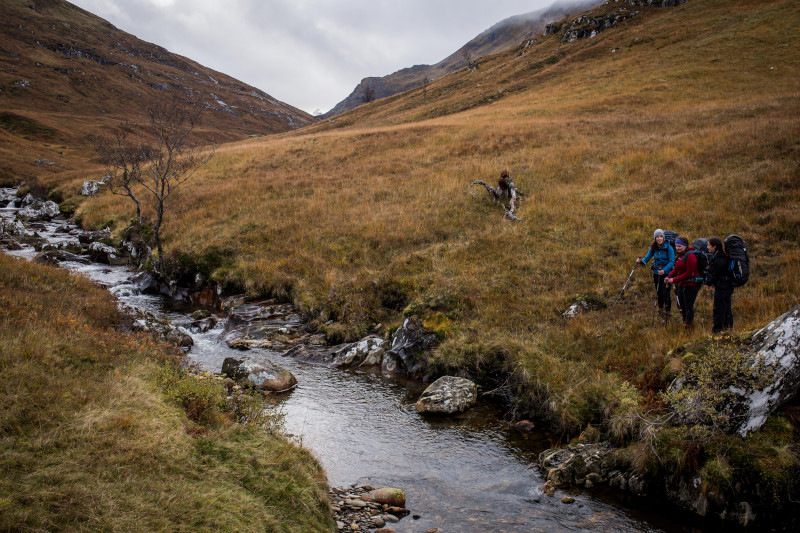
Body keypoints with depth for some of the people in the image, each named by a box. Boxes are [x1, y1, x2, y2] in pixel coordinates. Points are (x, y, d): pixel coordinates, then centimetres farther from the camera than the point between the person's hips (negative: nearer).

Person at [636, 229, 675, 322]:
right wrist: (641, 260, -18)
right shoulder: (653, 248, 3)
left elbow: (671, 262, -13)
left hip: (666, 273, -5)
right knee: (659, 292, 13)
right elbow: (647, 257, 5)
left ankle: (667, 314, 2)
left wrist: (664, 270, -27)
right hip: (656, 273, 5)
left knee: (666, 293, -7)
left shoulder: (668, 247, -12)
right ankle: (661, 310, 31)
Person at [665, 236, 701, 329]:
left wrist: (675, 280, -20)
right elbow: (676, 268, 16)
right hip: (682, 285, 9)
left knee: (688, 307, -2)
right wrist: (669, 277, -2)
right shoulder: (680, 255, 9)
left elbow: (689, 273, -21)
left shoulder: (690, 256, -19)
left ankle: (689, 327, 9)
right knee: (681, 306, 17)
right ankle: (685, 323, 33)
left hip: (691, 285, -9)